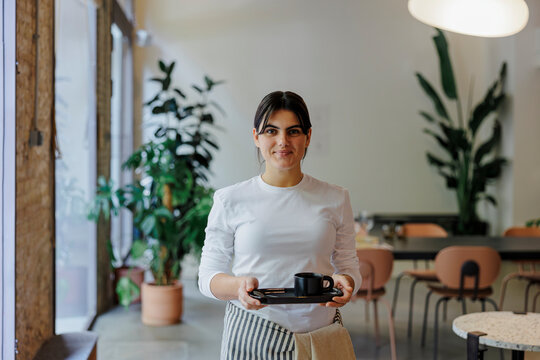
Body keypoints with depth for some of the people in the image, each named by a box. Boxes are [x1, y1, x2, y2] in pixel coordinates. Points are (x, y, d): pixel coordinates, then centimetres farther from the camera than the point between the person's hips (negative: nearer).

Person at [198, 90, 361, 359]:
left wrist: (345, 282, -13)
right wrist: (238, 285, -20)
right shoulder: (230, 201, 0)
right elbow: (208, 275, 1)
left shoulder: (335, 199, 5)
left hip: (321, 334, 2)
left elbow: (348, 264, 10)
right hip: (251, 334, -1)